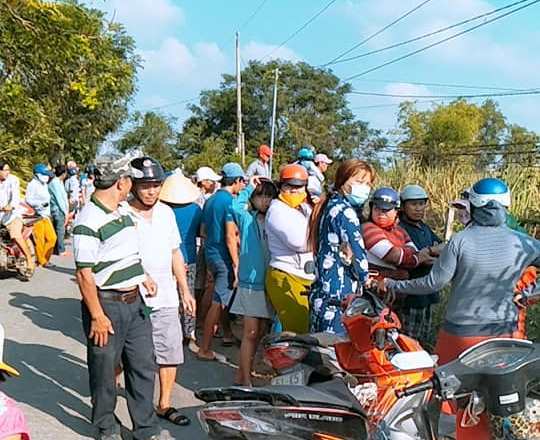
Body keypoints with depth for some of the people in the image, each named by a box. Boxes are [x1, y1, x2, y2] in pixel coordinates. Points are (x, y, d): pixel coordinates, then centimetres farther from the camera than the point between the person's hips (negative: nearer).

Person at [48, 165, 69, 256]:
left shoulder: (59, 182, 16)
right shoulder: (55, 182, -14)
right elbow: (59, 199, -16)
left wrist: (66, 211, 14)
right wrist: (65, 212, -13)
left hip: (59, 210, 10)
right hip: (58, 210, -10)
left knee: (58, 230, 13)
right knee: (60, 230, -5)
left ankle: (56, 250, 19)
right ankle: (61, 250, -1)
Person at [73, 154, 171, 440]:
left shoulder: (123, 211, 8)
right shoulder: (89, 221, -19)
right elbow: (84, 274, -19)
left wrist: (141, 276, 10)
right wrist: (97, 316, -19)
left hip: (134, 302, 8)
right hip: (107, 306, -8)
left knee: (143, 366, 13)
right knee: (104, 371, 9)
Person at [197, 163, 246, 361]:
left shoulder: (210, 200, 10)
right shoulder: (230, 201, -16)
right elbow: (230, 237, -20)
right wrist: (236, 265, -17)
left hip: (210, 254, 9)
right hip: (223, 257, -9)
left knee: (225, 296, 22)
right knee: (218, 303, -5)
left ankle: (227, 334, 35)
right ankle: (204, 349, -2)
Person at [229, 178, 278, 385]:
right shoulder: (247, 219, 1)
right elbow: (235, 206, -17)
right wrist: (249, 187, -10)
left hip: (269, 284, 4)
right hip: (250, 283, -4)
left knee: (260, 332, 11)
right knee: (251, 332, -5)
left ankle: (242, 374, 24)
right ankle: (246, 380, 2)